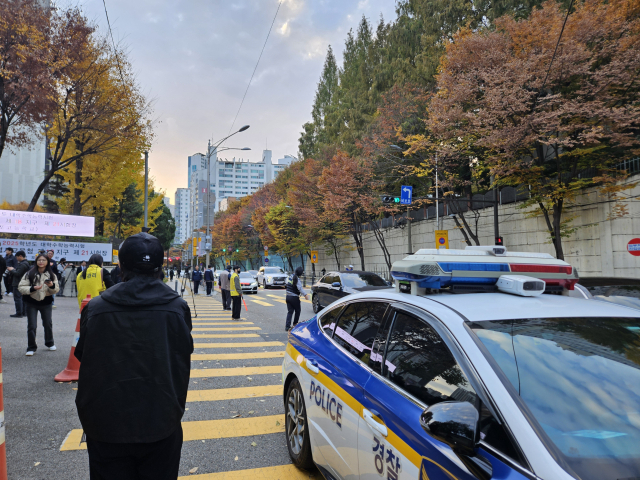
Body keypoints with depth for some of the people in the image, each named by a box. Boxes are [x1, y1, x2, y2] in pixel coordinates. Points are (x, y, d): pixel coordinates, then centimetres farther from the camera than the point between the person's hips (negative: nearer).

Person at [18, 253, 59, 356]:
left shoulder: (52, 275, -1)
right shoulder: (29, 274, -8)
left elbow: (56, 290, -2)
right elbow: (21, 287, -9)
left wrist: (52, 285, -23)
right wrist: (33, 288, -24)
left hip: (46, 303, 2)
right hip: (31, 303, -2)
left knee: (48, 324, 15)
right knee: (32, 326, 0)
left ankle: (49, 343, 35)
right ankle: (31, 347, 13)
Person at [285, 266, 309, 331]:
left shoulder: (290, 276, 6)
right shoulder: (297, 279, -19)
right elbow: (300, 288, -33)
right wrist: (305, 294, -43)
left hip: (288, 296, 7)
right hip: (294, 298, -7)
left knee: (289, 312, 8)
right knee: (297, 311, 14)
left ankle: (287, 326, 0)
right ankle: (295, 324, 26)